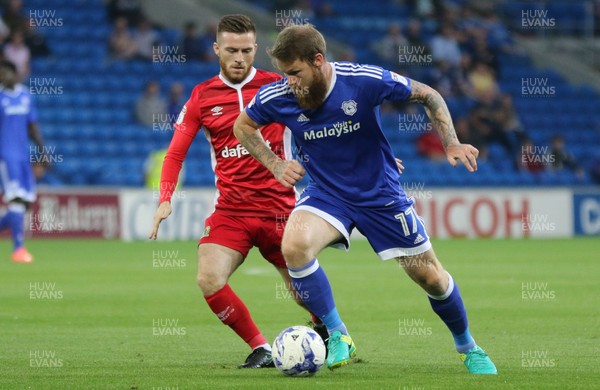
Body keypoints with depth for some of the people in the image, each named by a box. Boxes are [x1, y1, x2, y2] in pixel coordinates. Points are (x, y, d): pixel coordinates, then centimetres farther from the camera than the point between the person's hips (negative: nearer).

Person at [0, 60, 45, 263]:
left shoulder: (25, 95, 12)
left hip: (23, 156, 6)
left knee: (25, 202, 3)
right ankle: (18, 248, -13)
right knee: (16, 200, -13)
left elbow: (32, 126, 18)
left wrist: (42, 151, 12)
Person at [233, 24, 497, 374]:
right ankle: (338, 335, -13)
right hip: (325, 194, 1)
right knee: (294, 246, -30)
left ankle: (468, 348, 30)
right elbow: (243, 126, 7)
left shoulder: (366, 80, -22)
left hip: (380, 193, -1)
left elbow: (427, 95, -7)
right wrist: (275, 165, -5)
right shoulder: (276, 97, -15)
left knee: (430, 276, 2)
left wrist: (452, 144, -16)